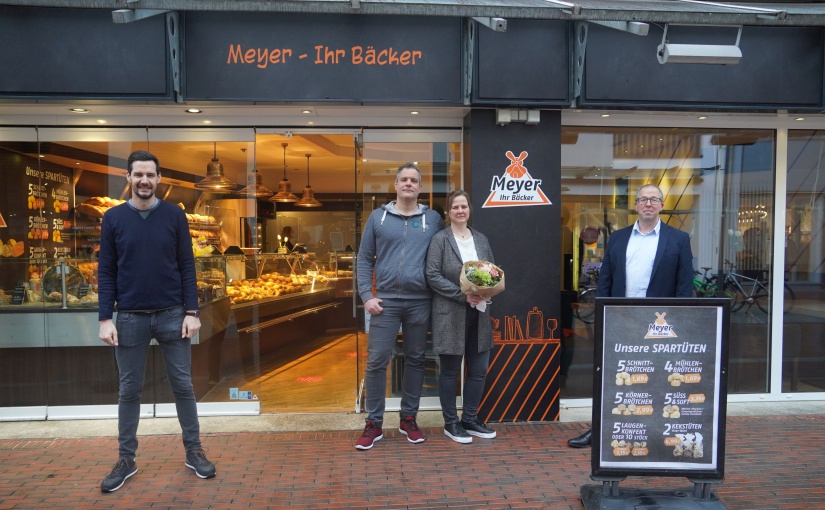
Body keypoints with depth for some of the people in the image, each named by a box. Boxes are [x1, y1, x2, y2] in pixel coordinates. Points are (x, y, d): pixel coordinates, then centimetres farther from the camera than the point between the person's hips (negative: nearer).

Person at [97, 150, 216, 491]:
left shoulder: (174, 215, 1)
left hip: (172, 315, 0)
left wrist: (192, 312, -6)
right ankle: (126, 459, 24)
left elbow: (187, 267, 0)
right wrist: (105, 318, -4)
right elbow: (106, 272, 3)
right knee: (129, 390, 10)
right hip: (130, 318, 1)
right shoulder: (113, 218, 2)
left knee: (183, 385, 6)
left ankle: (193, 451, 20)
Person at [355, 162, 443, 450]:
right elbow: (364, 259, 5)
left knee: (415, 360, 10)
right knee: (377, 361, 0)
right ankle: (374, 423, 13)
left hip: (420, 302, 1)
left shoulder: (433, 219, 6)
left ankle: (409, 419, 24)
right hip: (386, 301, -1)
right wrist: (366, 296, -4)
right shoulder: (378, 217, 5)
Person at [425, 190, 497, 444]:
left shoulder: (481, 239, 11)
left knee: (479, 370, 10)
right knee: (450, 371, 6)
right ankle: (451, 423, 21)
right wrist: (463, 295, -19)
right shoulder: (440, 239, -5)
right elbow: (433, 276, -12)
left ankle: (470, 419, 26)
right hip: (450, 314, -5)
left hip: (479, 313, 5)